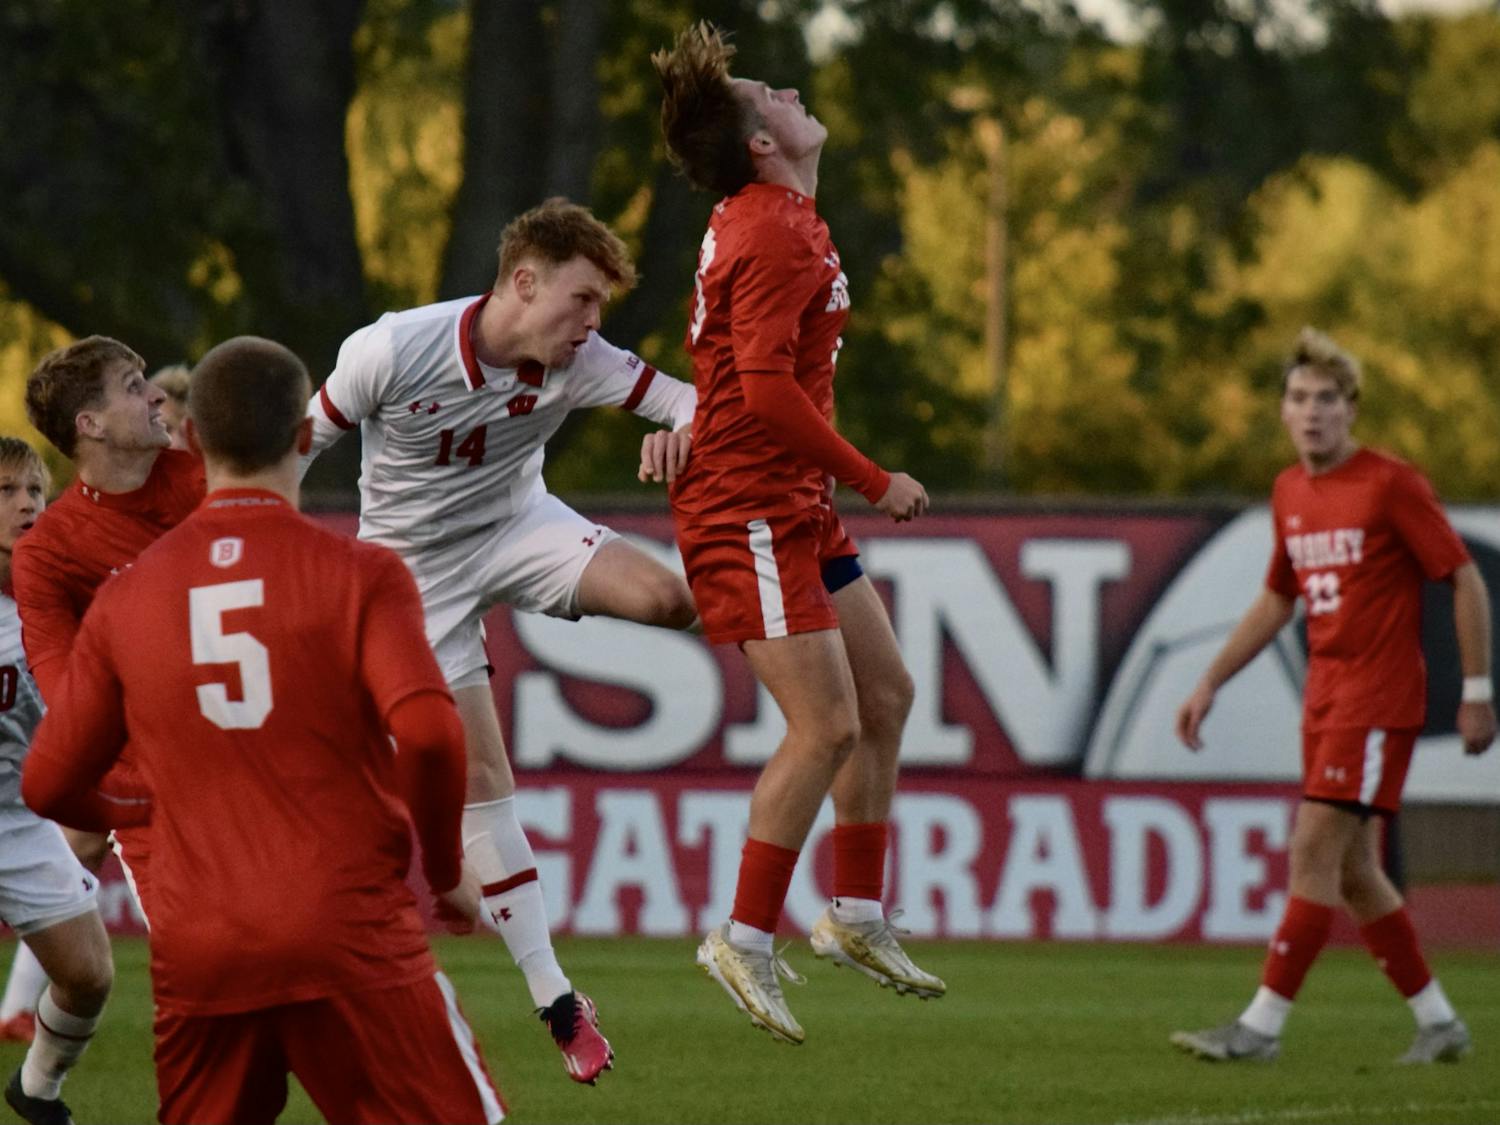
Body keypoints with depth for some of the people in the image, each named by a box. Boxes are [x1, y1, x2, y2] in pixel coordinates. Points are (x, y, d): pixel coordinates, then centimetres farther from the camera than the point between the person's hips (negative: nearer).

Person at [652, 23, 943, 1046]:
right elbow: (767, 387, -24)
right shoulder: (772, 236, -19)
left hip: (798, 510, 10)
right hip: (751, 512, -10)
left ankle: (859, 918, 20)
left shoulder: (774, 221, 13)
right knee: (827, 726, -12)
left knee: (885, 693, 13)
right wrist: (875, 482, -18)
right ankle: (747, 942, -5)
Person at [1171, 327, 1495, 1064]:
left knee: (1314, 852, -13)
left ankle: (1262, 1025, -13)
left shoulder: (1391, 485, -10)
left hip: (1379, 697, -8)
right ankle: (1438, 1023, 19)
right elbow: (1275, 602, 23)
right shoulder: (1290, 493, 12)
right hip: (1325, 694, 8)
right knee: (1352, 871, 8)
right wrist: (1209, 684, 20)